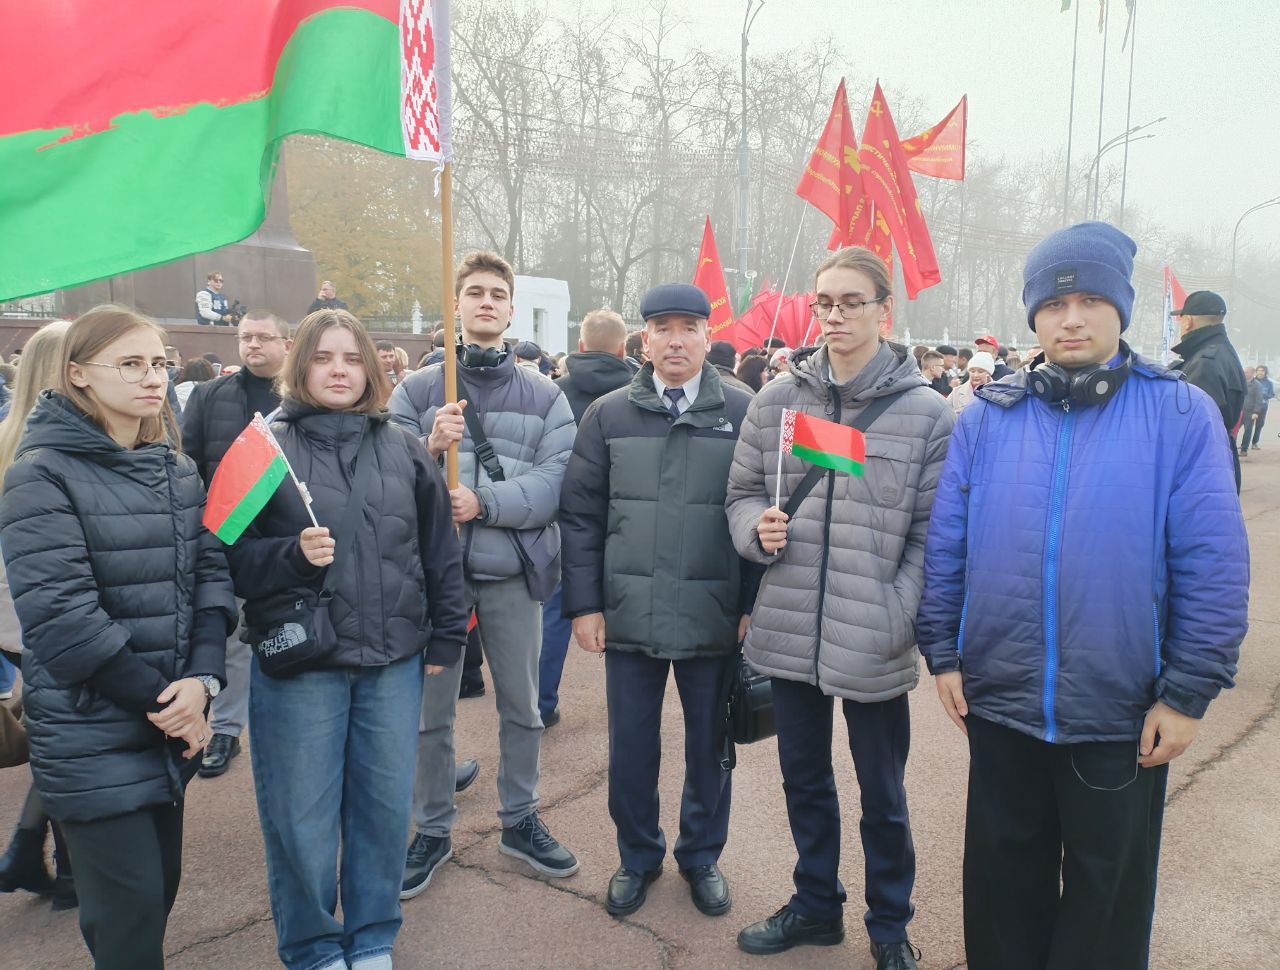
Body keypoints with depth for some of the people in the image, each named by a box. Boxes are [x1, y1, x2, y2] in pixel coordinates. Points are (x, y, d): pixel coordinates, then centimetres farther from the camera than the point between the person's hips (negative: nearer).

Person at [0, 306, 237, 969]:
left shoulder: (177, 470, 9)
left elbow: (210, 571, 3)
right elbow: (60, 613, -18)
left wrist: (201, 678, -11)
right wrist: (159, 699, -15)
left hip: (170, 723, 6)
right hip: (91, 734, -6)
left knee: (160, 886, 16)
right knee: (130, 911, 0)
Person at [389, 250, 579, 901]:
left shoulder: (544, 396, 4)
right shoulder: (416, 390, 4)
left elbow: (555, 480, -8)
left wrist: (485, 501, -20)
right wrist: (428, 450, -22)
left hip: (513, 572, 1)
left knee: (522, 707, 14)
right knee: (432, 711, 11)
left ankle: (519, 820, 34)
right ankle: (432, 829, 30)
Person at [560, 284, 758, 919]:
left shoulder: (743, 413, -1)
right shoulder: (608, 415, 3)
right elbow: (580, 514, 4)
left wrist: (753, 605, -4)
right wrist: (584, 603, -2)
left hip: (715, 619, -1)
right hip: (629, 615, 1)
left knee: (709, 744, 14)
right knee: (631, 745, 12)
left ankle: (702, 854, 37)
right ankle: (638, 855, 35)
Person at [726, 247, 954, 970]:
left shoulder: (927, 413, -5)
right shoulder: (778, 398, 2)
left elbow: (932, 535, -5)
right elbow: (742, 494, 10)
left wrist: (898, 619, -12)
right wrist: (758, 528, -12)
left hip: (874, 646, -3)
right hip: (789, 634, 3)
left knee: (883, 795, 14)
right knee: (805, 781, 20)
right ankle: (817, 905, 43)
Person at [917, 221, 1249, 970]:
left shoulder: (1181, 414, -7)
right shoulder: (988, 417, -1)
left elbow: (1215, 564, -9)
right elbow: (946, 547, 3)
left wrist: (1189, 693, -10)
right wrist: (944, 653, 1)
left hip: (1123, 713, -2)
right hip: (999, 701, 2)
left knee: (1108, 888, 17)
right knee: (1004, 878, 20)